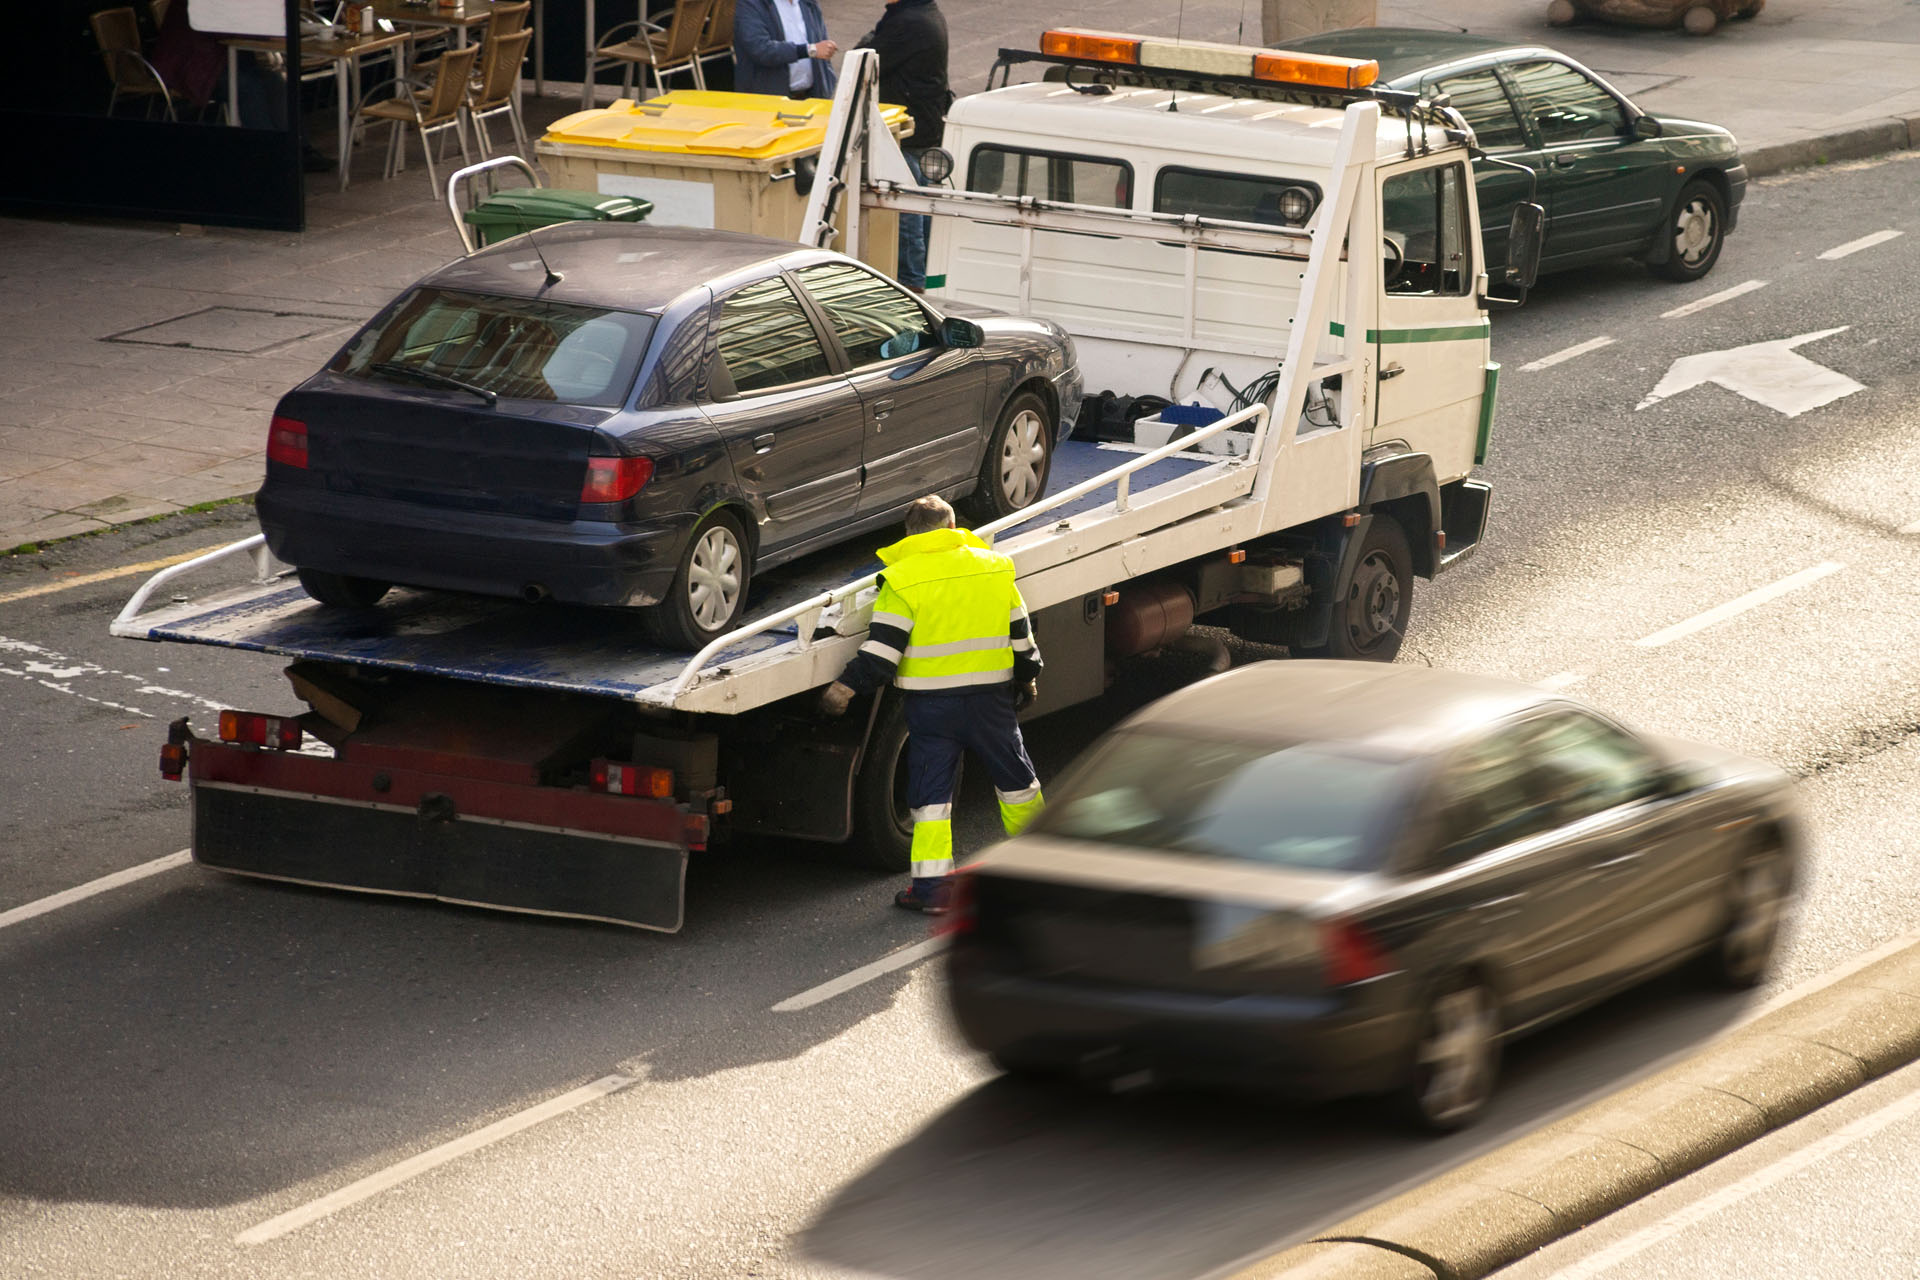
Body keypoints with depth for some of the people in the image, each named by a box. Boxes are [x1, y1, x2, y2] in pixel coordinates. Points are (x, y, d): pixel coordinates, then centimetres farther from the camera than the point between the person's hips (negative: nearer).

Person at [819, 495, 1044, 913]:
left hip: (931, 703, -3)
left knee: (931, 792, 2)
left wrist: (847, 687, -8)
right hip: (991, 698, 3)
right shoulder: (994, 568, 3)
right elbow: (1021, 636, 11)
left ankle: (933, 884, -4)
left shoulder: (901, 580, -10)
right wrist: (1028, 677, 26)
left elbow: (882, 649, -15)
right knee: (1014, 777, 20)